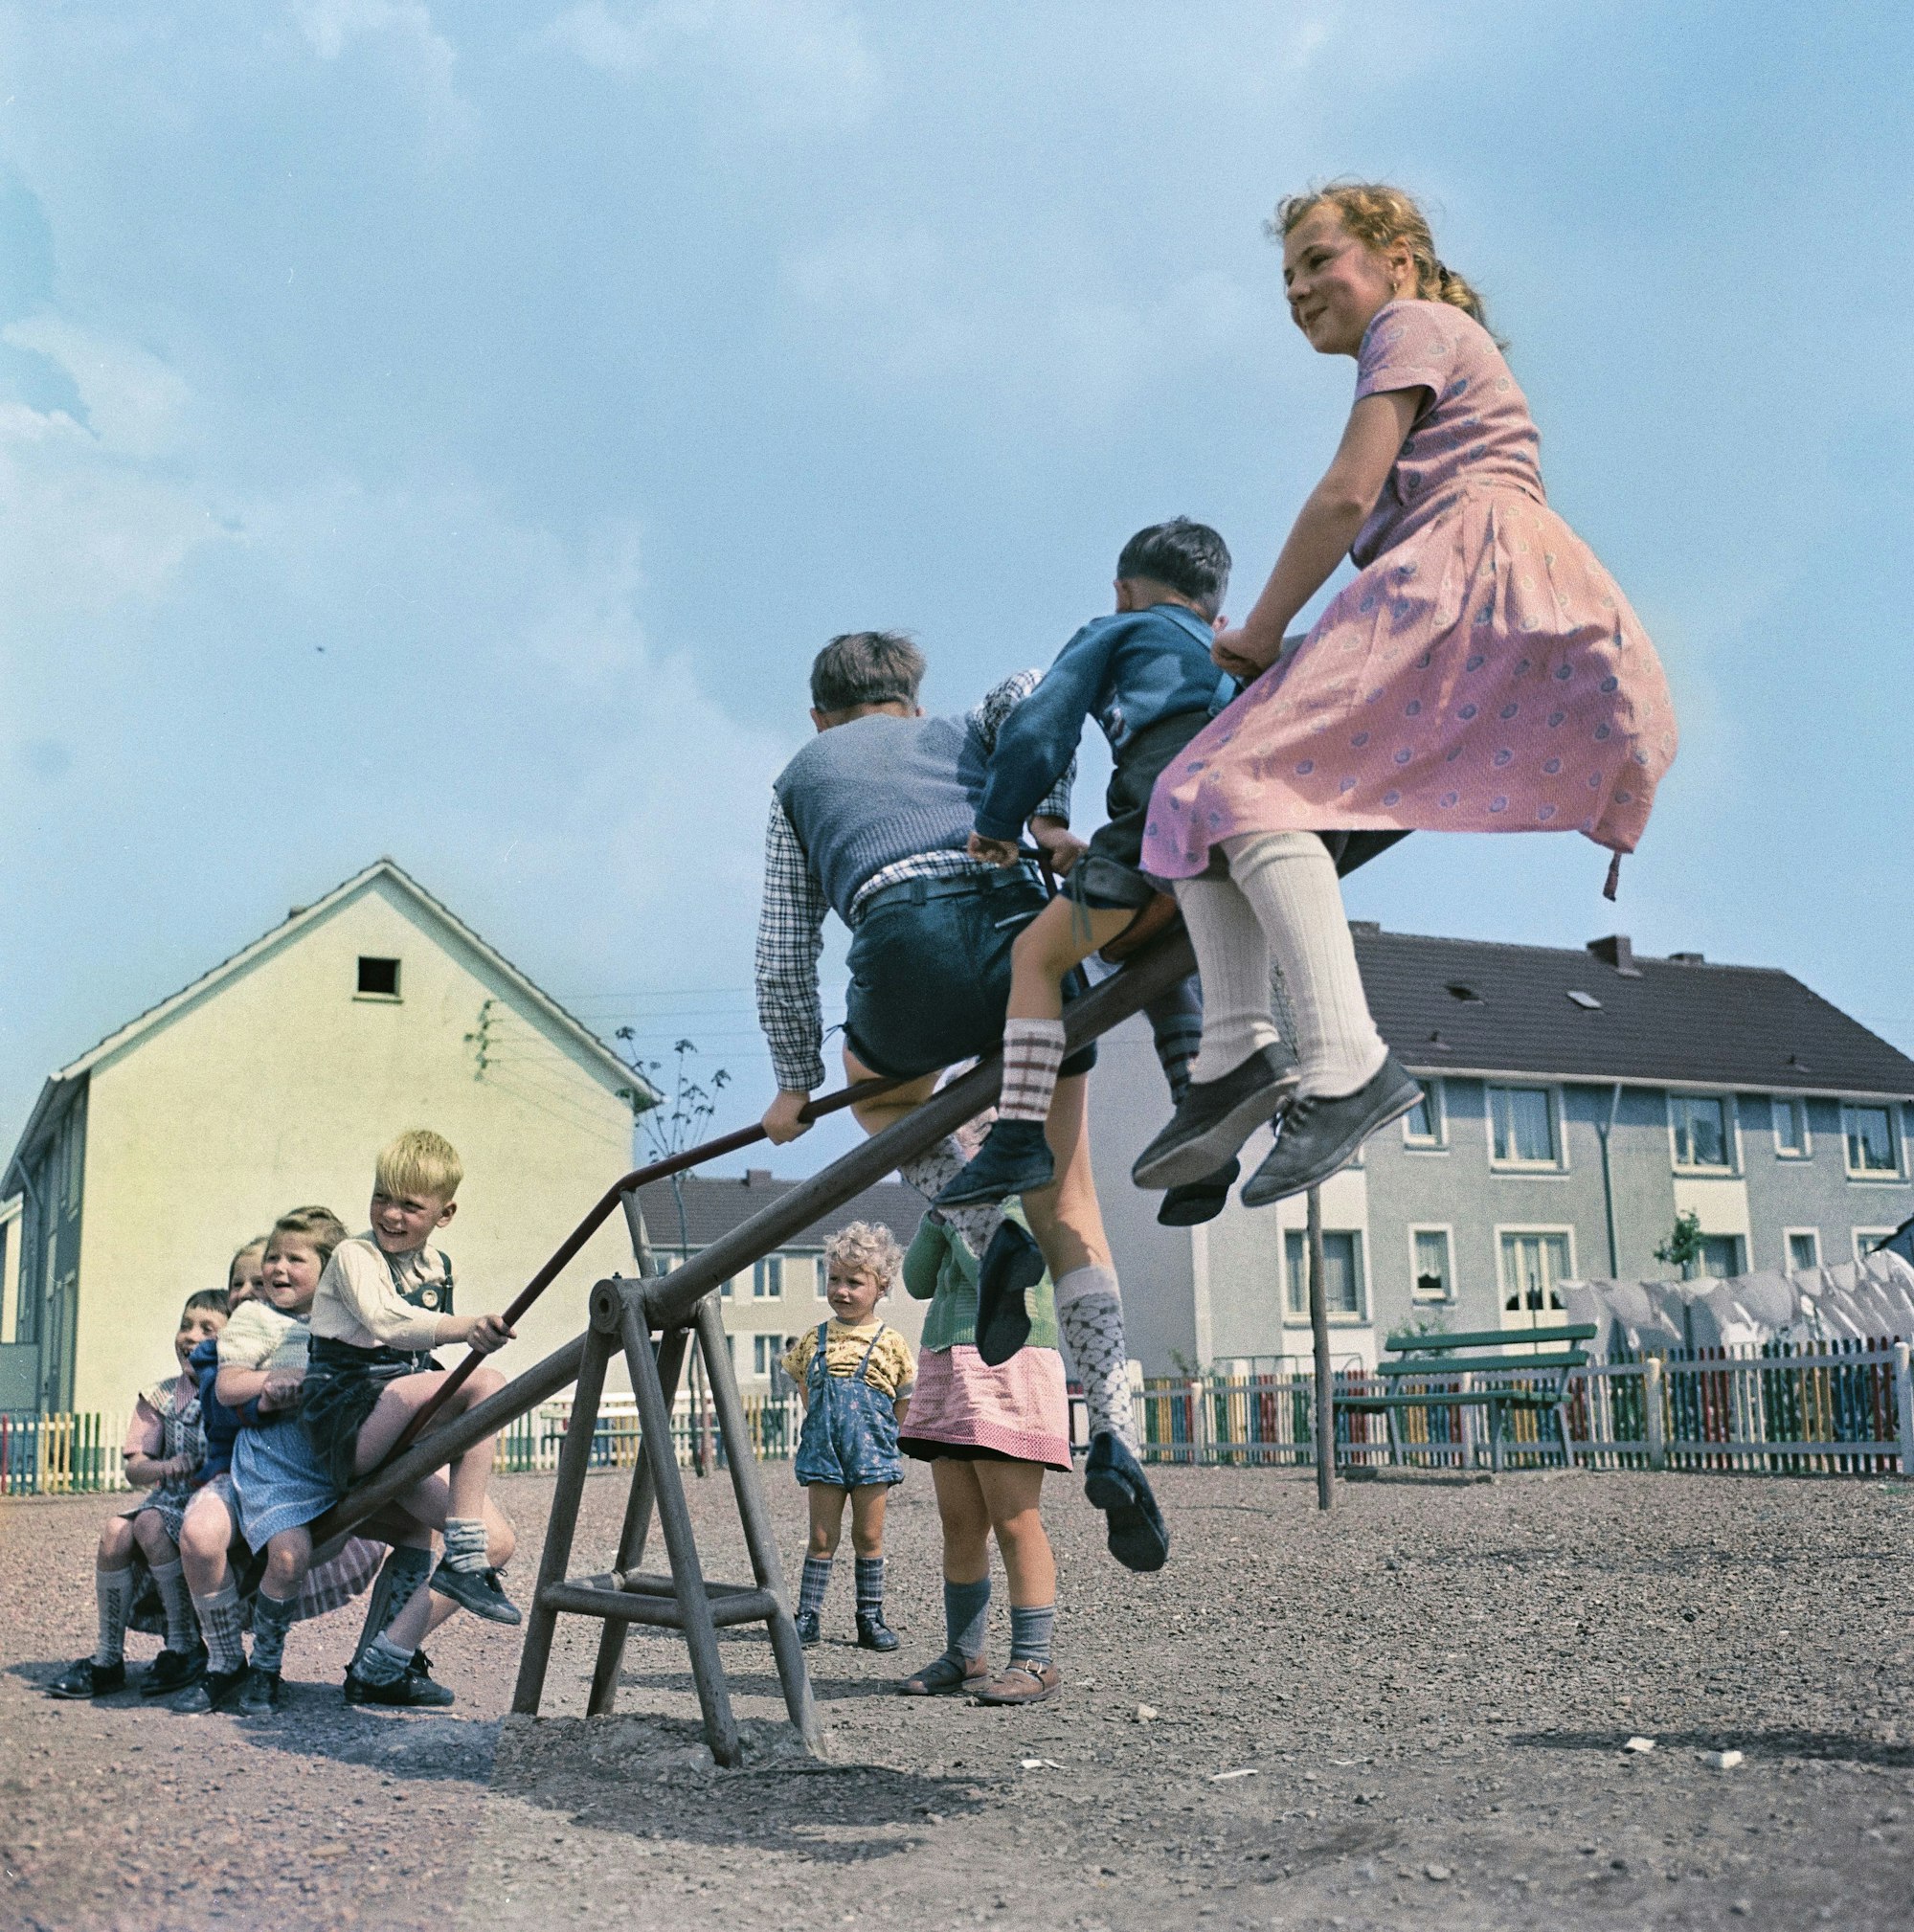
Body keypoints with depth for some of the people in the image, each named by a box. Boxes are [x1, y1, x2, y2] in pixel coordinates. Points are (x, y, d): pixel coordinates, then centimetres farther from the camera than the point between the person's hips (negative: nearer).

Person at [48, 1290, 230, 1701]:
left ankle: (185, 1645, -15)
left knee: (150, 1524, -29)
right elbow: (134, 1469, 3)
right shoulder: (161, 1397, 10)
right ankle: (108, 1659, -11)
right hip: (172, 1498, 5)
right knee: (116, 1531, -21)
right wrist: (164, 1468, -19)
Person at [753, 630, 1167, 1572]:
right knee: (1070, 1211, 14)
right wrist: (1049, 818, 7)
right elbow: (1031, 688, 6)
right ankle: (1114, 1438, 1)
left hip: (909, 948, -1)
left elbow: (784, 956, 25)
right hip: (1029, 939, 2)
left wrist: (796, 1083, 33)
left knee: (880, 1089, 36)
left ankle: (988, 1234, 10)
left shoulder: (800, 777, 30)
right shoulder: (964, 731, 32)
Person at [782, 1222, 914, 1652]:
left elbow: (906, 1401, 7)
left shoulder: (891, 1342, -2)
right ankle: (807, 1616, 8)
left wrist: (885, 1436, 1)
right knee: (822, 1536, 3)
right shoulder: (814, 1340, 4)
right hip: (823, 1453, 1)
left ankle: (870, 1617, 14)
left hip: (871, 1453, -1)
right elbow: (804, 1386, 21)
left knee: (869, 1535, 5)